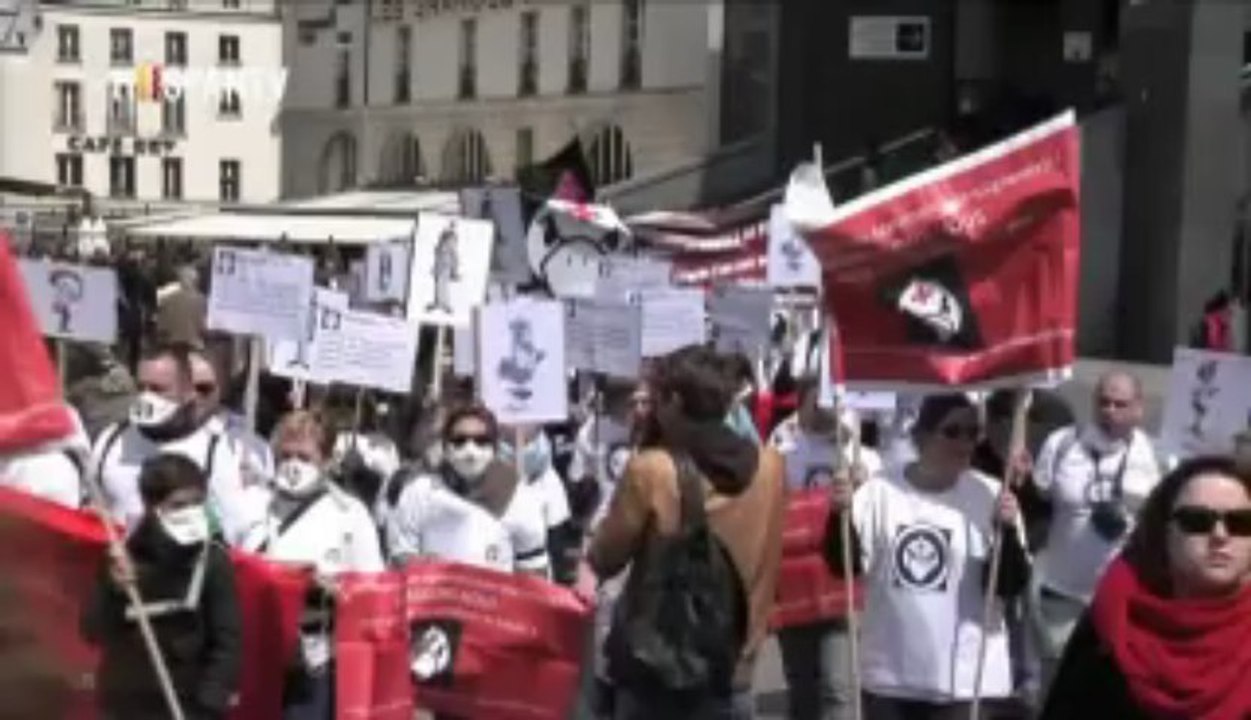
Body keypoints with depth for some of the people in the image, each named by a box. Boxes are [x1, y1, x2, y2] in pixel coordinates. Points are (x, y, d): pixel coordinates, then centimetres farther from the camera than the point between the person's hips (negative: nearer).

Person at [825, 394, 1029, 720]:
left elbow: (1009, 585, -9)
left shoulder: (990, 496, -6)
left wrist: (1007, 530, -25)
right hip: (889, 674, 2)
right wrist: (840, 515, -20)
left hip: (968, 678, -2)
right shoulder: (881, 491, -2)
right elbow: (844, 565, -4)